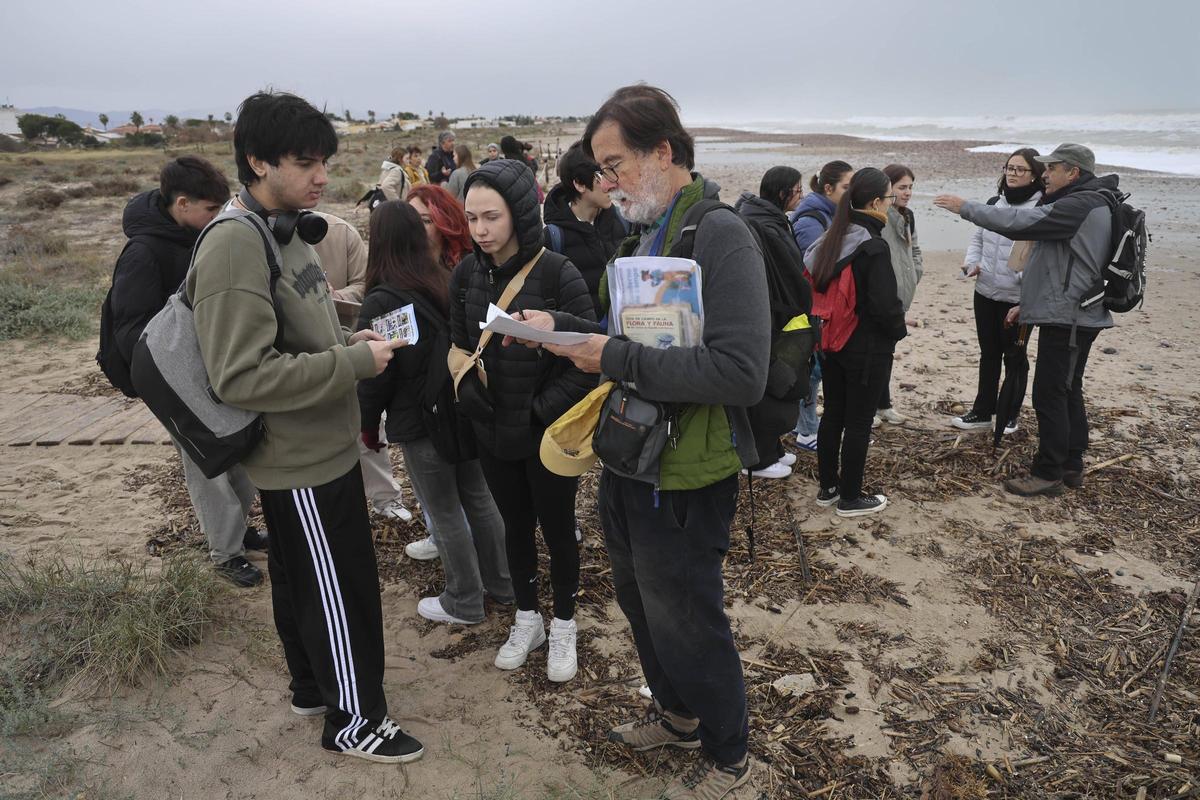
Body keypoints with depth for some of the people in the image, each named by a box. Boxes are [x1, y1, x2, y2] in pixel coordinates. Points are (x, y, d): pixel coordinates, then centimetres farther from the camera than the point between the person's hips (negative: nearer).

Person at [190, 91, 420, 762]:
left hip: (318, 448, 9)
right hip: (303, 461, -9)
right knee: (341, 593, 5)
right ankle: (355, 719, 24)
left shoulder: (288, 231, 8)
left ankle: (314, 688, 41)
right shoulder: (235, 248, -22)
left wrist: (349, 341, 2)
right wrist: (356, 363, -23)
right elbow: (241, 376, -28)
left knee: (301, 581, 23)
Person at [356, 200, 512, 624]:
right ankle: (502, 583, 32)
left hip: (419, 422, -6)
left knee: (445, 514, 7)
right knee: (478, 498, 18)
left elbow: (376, 376, -14)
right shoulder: (447, 283, 1)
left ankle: (464, 602, 22)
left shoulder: (381, 301, -17)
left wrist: (368, 425, 1)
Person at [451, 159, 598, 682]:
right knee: (516, 527, 19)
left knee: (557, 531, 12)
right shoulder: (466, 275, -2)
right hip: (493, 433, 4)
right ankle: (526, 620, 40)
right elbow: (458, 346, 9)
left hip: (548, 436, -4)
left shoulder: (557, 274, -17)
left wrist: (543, 409, -18)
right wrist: (469, 393, -8)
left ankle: (563, 628, 34)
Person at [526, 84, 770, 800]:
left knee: (686, 622, 9)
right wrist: (563, 327, 1)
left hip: (685, 479, -8)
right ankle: (678, 716, 49)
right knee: (641, 605, 24)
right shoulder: (643, 235, 9)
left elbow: (741, 373, -29)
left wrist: (618, 360, -26)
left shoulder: (720, 236, -20)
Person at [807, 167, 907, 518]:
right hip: (867, 348, -7)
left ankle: (827, 488, 27)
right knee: (858, 422, 4)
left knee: (833, 414, 16)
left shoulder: (831, 240, 3)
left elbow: (816, 286, 8)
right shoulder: (874, 247, -20)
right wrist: (899, 329, -3)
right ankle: (850, 499, 15)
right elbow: (885, 304, -23)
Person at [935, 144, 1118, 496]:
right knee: (1068, 392, 17)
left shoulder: (1081, 205, -17)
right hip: (1071, 315, 11)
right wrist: (1028, 303, 21)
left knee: (1049, 395, -6)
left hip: (1068, 318, -11)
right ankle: (1071, 466, 27)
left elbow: (1020, 222, -24)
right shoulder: (1082, 205, 17)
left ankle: (1048, 474, 2)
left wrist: (966, 208, -16)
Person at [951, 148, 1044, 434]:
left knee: (1014, 356, 10)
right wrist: (972, 262, -3)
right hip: (986, 293, 5)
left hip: (1018, 298, -5)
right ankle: (982, 412, 26)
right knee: (988, 354, 15)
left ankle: (1009, 415, 23)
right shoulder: (994, 203, 6)